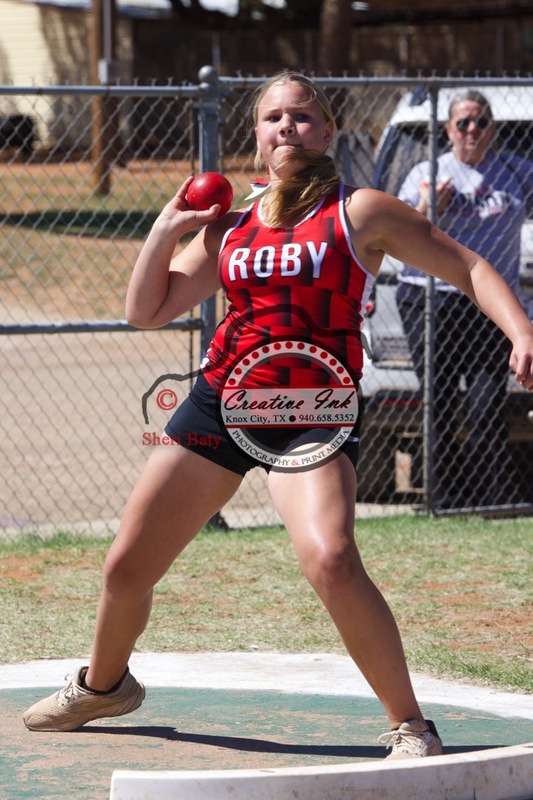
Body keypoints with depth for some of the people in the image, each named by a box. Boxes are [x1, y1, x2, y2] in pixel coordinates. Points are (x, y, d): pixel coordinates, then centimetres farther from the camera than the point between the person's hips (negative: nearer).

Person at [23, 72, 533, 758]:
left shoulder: (359, 213, -2)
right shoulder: (228, 227, 11)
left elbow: (468, 268, -3)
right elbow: (146, 310, 14)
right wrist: (168, 227, 0)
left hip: (312, 417, -5)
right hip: (218, 403, 5)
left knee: (331, 562, -31)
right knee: (126, 569, 10)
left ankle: (409, 724, -16)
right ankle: (103, 684, 41)